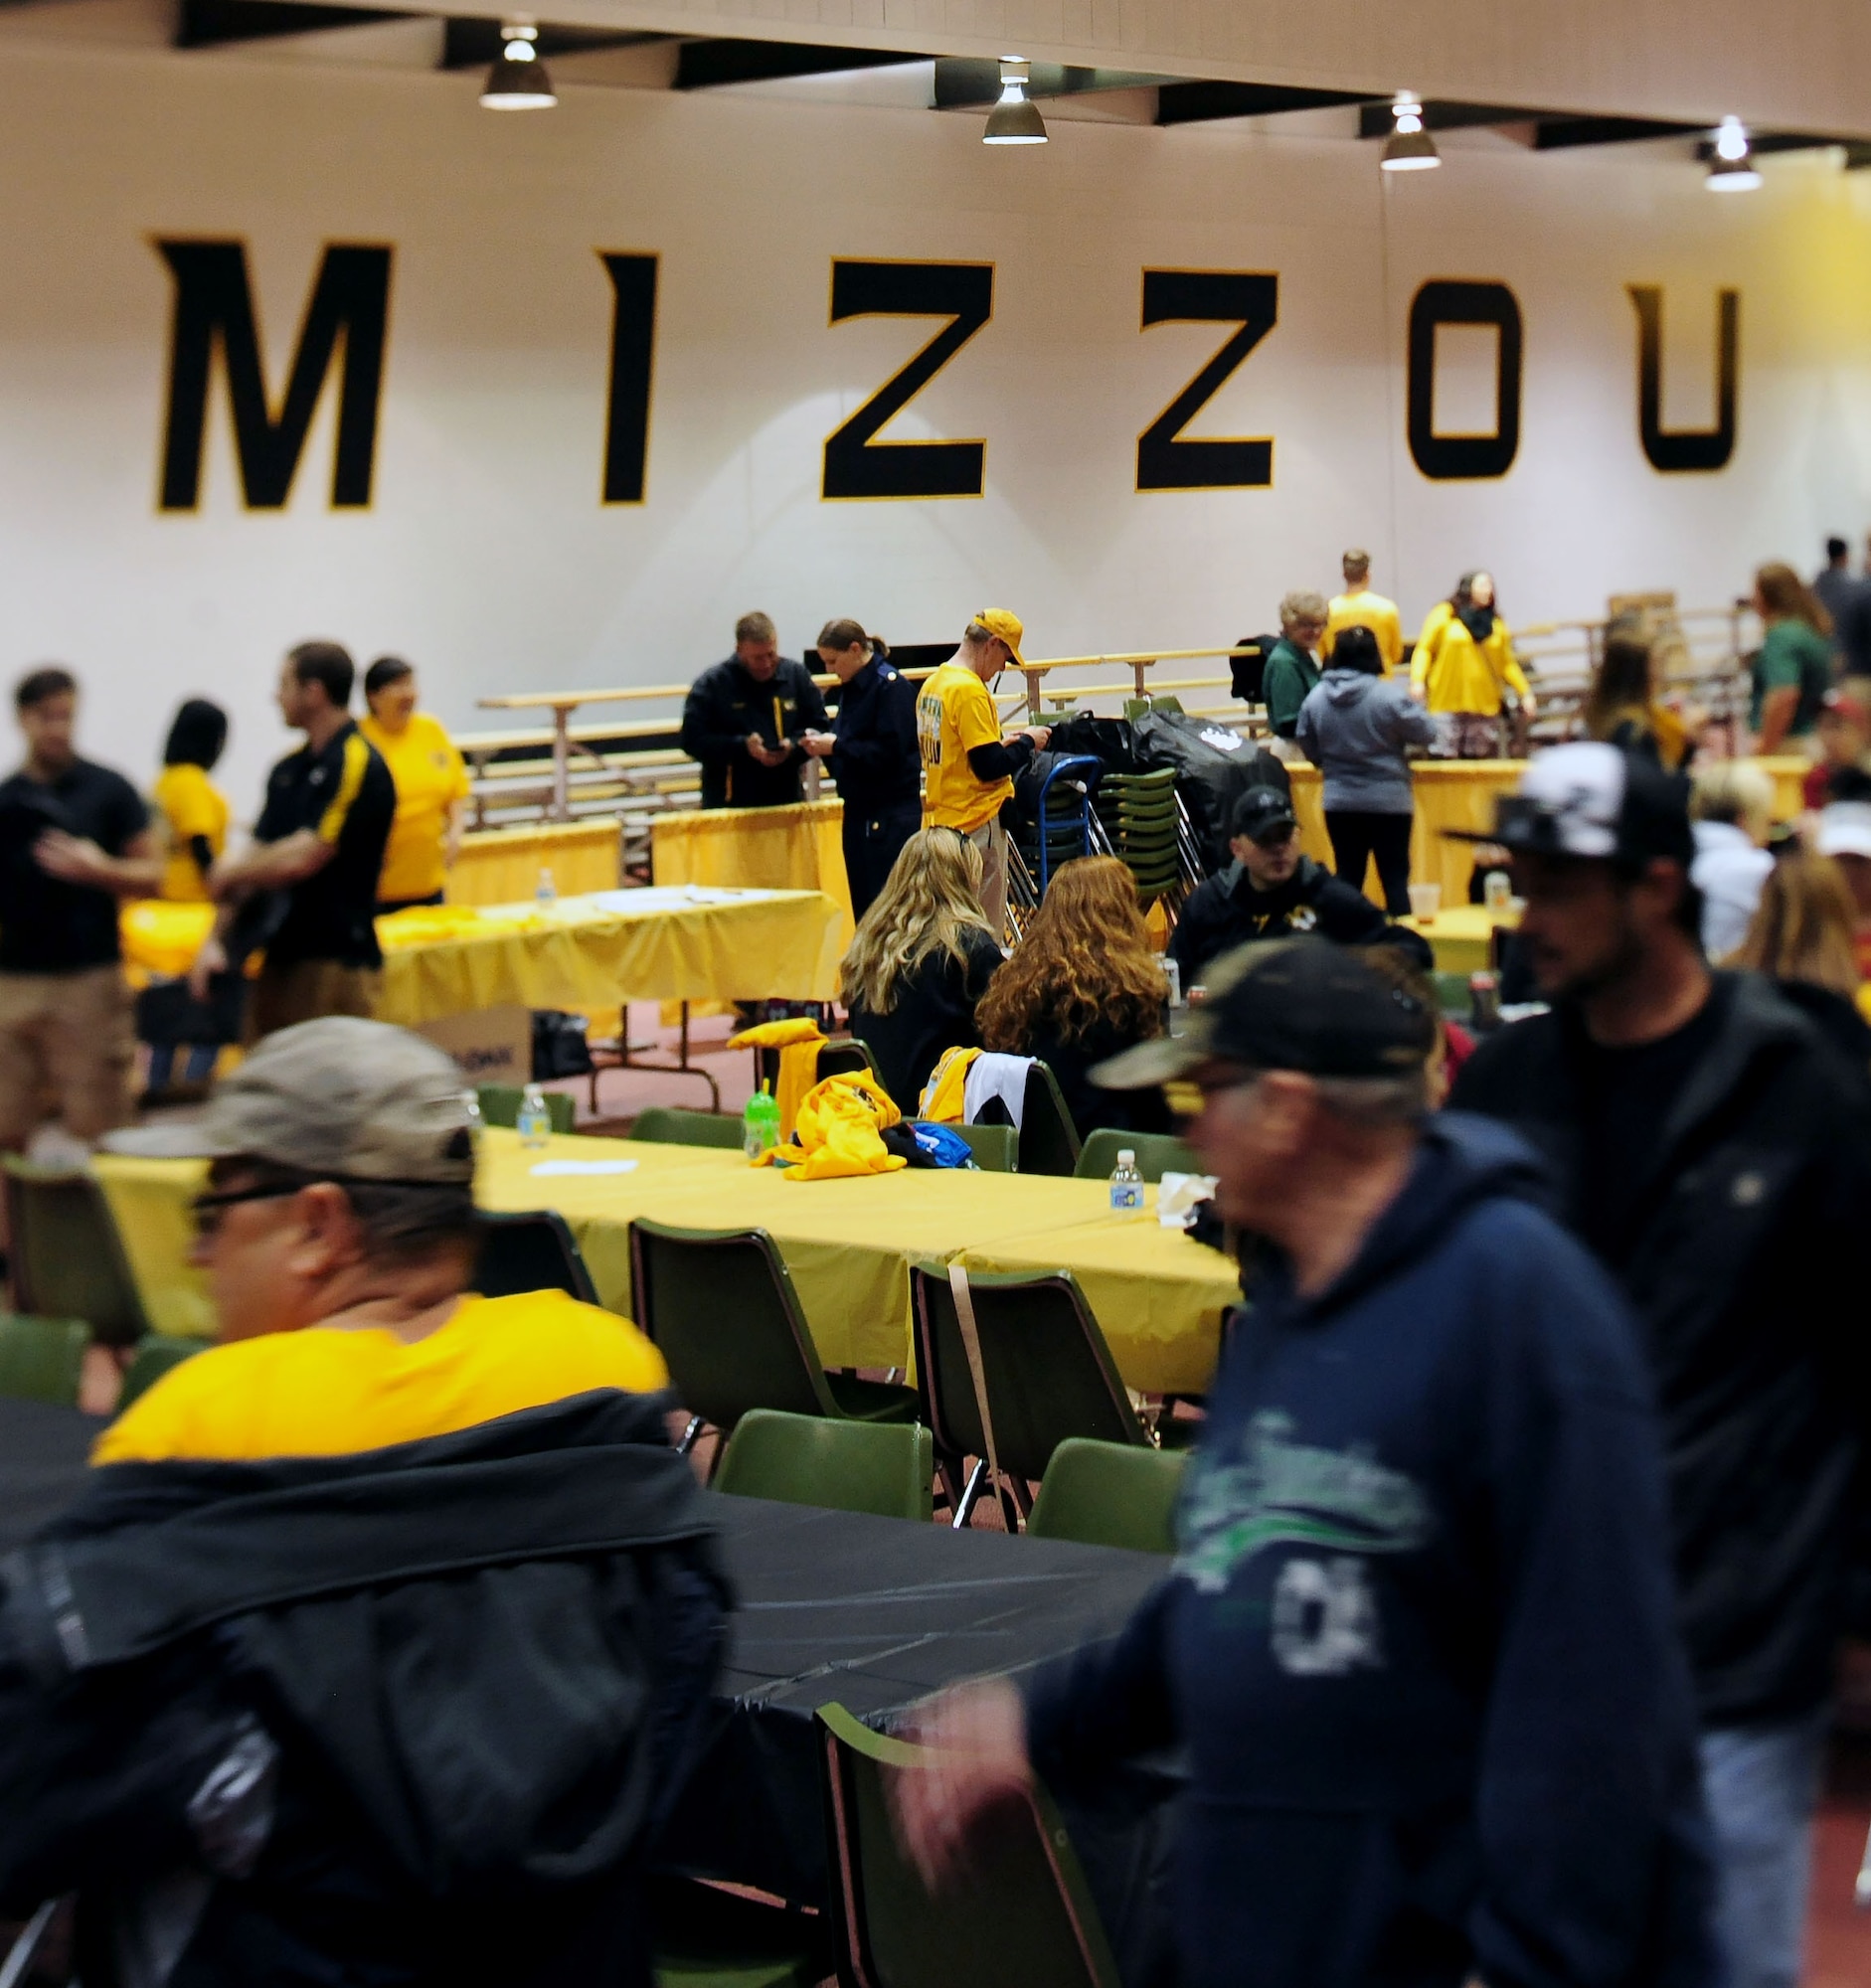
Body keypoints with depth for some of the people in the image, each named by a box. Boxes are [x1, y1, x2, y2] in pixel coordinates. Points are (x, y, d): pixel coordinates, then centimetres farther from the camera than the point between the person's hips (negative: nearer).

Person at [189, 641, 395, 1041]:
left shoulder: (358, 765, -13)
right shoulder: (289, 770, 14)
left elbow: (301, 858, -19)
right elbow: (257, 856, 14)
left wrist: (230, 872, -2)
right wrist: (215, 940, 4)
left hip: (334, 966, -8)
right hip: (279, 959, 8)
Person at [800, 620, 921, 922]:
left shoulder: (891, 686, -12)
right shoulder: (851, 688, 14)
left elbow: (890, 752, -20)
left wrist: (836, 746, -15)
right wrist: (823, 745, -1)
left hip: (891, 815, -9)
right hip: (859, 811, 9)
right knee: (862, 907, 9)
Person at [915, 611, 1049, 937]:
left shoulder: (932, 683, 10)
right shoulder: (970, 690, -17)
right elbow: (990, 767, -19)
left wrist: (1003, 743, 13)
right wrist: (1026, 742, -3)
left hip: (939, 818, 9)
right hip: (976, 823, -9)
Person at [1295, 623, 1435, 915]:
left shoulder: (1314, 699, -4)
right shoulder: (1390, 696, -17)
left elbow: (1309, 749, 7)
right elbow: (1425, 732, -6)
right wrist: (1413, 706, 14)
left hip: (1339, 802, 3)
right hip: (1389, 802, -3)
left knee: (1347, 877, 10)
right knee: (1395, 878, 3)